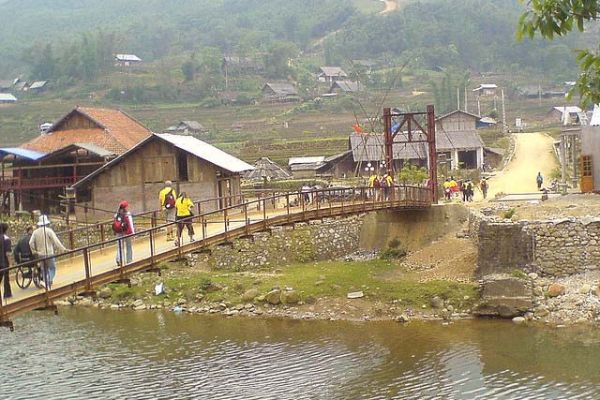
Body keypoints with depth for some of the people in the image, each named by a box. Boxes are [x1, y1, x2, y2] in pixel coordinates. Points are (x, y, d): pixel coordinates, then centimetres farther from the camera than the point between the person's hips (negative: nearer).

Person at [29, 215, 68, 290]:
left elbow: (31, 243, -3)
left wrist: (34, 251, 11)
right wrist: (63, 249, -12)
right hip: (49, 253, -4)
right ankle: (50, 280, -17)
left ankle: (47, 286, 12)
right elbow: (56, 241, -15)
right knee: (52, 268, 8)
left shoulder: (35, 232, 2)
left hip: (40, 254, 4)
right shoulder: (49, 231, -10)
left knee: (45, 270, 13)